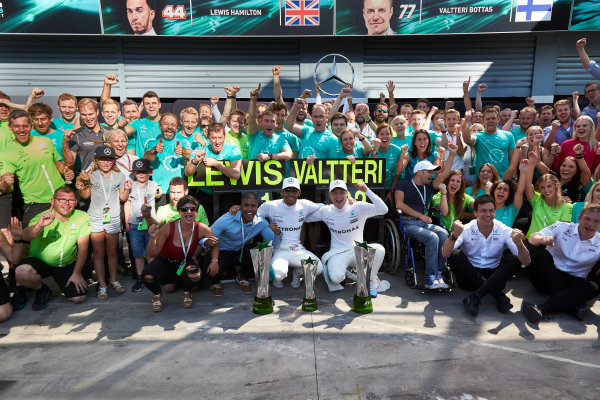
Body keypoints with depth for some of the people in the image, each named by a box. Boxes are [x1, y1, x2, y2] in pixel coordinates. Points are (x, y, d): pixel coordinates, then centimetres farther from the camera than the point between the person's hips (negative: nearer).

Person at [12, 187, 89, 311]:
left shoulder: (82, 217, -9)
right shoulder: (42, 217, -14)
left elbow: (83, 247, -7)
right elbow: (26, 236, -34)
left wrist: (77, 273, -12)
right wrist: (39, 226, -56)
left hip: (66, 264, 1)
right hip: (38, 260, -1)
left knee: (80, 298, -13)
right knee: (22, 272, -34)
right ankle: (41, 290, 1)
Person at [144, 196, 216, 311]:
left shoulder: (201, 229, -20)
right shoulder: (168, 228, -24)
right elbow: (152, 254, -17)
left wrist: (214, 261, -18)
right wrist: (153, 238, -35)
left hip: (186, 262, 0)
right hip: (165, 261, 0)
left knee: (194, 277, -33)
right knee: (147, 276, -28)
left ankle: (186, 292, 7)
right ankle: (157, 294, 11)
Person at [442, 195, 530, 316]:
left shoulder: (504, 231, -7)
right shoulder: (466, 230, -11)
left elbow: (526, 262, -15)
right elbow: (445, 254, -24)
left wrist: (519, 244, -35)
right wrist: (454, 235, -42)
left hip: (494, 276, 1)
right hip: (469, 276, -1)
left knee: (514, 259, -22)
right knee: (455, 255, -27)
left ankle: (475, 297, -32)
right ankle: (498, 295, -27)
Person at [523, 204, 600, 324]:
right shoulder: (562, 228, 0)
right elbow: (532, 239, -13)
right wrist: (542, 239, -38)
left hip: (573, 283, 1)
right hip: (548, 278, -1)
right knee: (542, 254, -28)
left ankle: (542, 309, -43)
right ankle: (571, 305, -34)